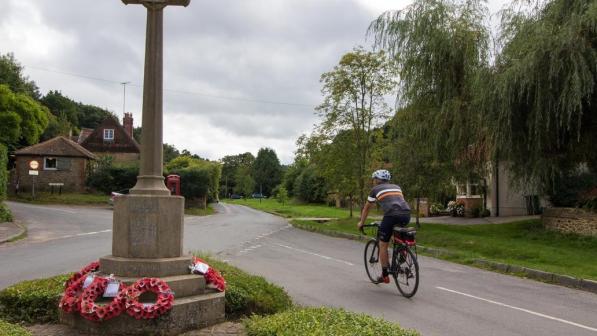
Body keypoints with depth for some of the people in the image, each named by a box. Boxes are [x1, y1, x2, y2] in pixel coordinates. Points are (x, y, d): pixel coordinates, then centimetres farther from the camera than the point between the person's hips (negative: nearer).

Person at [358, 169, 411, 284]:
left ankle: (385, 275, 14)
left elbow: (367, 207, 28)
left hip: (391, 215, -5)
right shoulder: (396, 187, 30)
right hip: (406, 215, 5)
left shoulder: (376, 189, 19)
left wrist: (361, 222, 41)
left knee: (383, 245, 10)